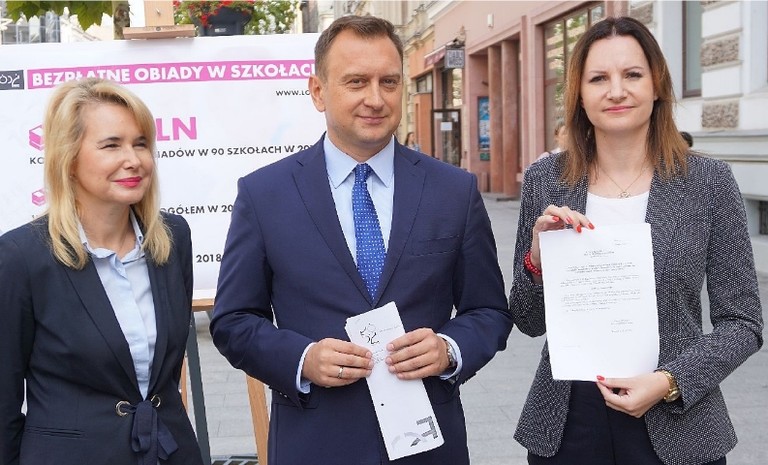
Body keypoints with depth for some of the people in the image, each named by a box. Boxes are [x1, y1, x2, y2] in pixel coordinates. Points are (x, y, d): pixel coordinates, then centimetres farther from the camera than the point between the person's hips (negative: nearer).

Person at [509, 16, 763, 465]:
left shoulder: (708, 180, -6)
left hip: (676, 422, -1)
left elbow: (743, 323, -2)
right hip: (565, 423, 2)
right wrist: (538, 258, -15)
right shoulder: (545, 180, -2)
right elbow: (529, 322, 3)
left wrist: (670, 381, -16)